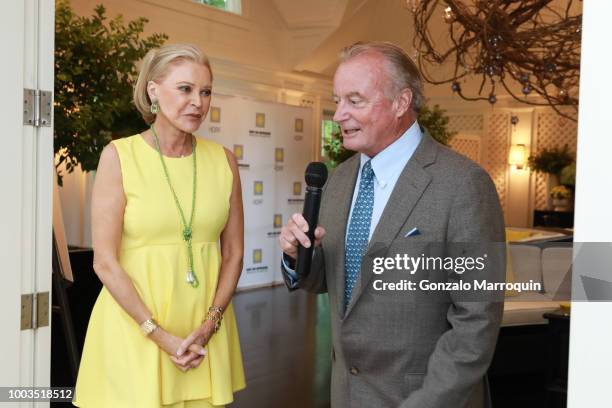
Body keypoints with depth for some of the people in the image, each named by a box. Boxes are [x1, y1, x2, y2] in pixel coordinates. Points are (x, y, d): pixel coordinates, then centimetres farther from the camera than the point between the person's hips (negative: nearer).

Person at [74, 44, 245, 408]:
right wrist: (160, 336, -12)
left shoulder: (223, 160, 1)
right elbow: (105, 262, -9)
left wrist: (208, 326, -6)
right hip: (134, 326, -3)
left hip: (206, 326, 3)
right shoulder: (119, 156, -8)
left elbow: (233, 253, 6)